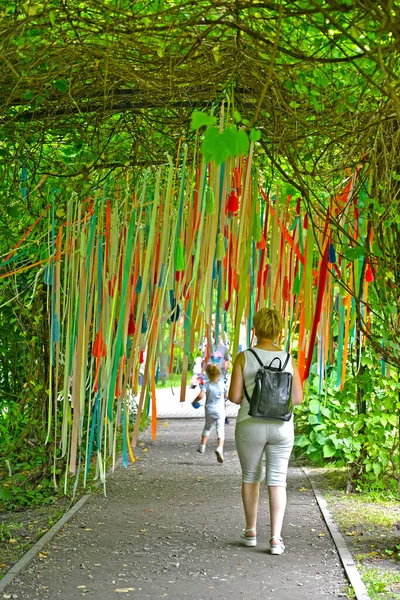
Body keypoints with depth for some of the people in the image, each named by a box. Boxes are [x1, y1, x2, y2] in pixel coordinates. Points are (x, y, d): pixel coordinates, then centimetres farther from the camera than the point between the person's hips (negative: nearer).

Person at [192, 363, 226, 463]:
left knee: (207, 428, 24)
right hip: (220, 411, 0)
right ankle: (220, 448, -29)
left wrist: (194, 401, -4)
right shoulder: (221, 384, -1)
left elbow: (201, 395, -22)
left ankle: (202, 446, 27)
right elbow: (226, 395, 13)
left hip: (209, 411, 0)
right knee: (220, 430, -7)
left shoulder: (206, 385, -8)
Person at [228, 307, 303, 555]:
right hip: (282, 427, 1)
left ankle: (251, 532, 26)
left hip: (251, 426, -1)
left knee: (251, 477, 18)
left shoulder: (244, 357, -7)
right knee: (277, 481, 5)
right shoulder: (288, 359, -1)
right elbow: (298, 398, 1)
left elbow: (234, 396, -9)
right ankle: (276, 538, -2)